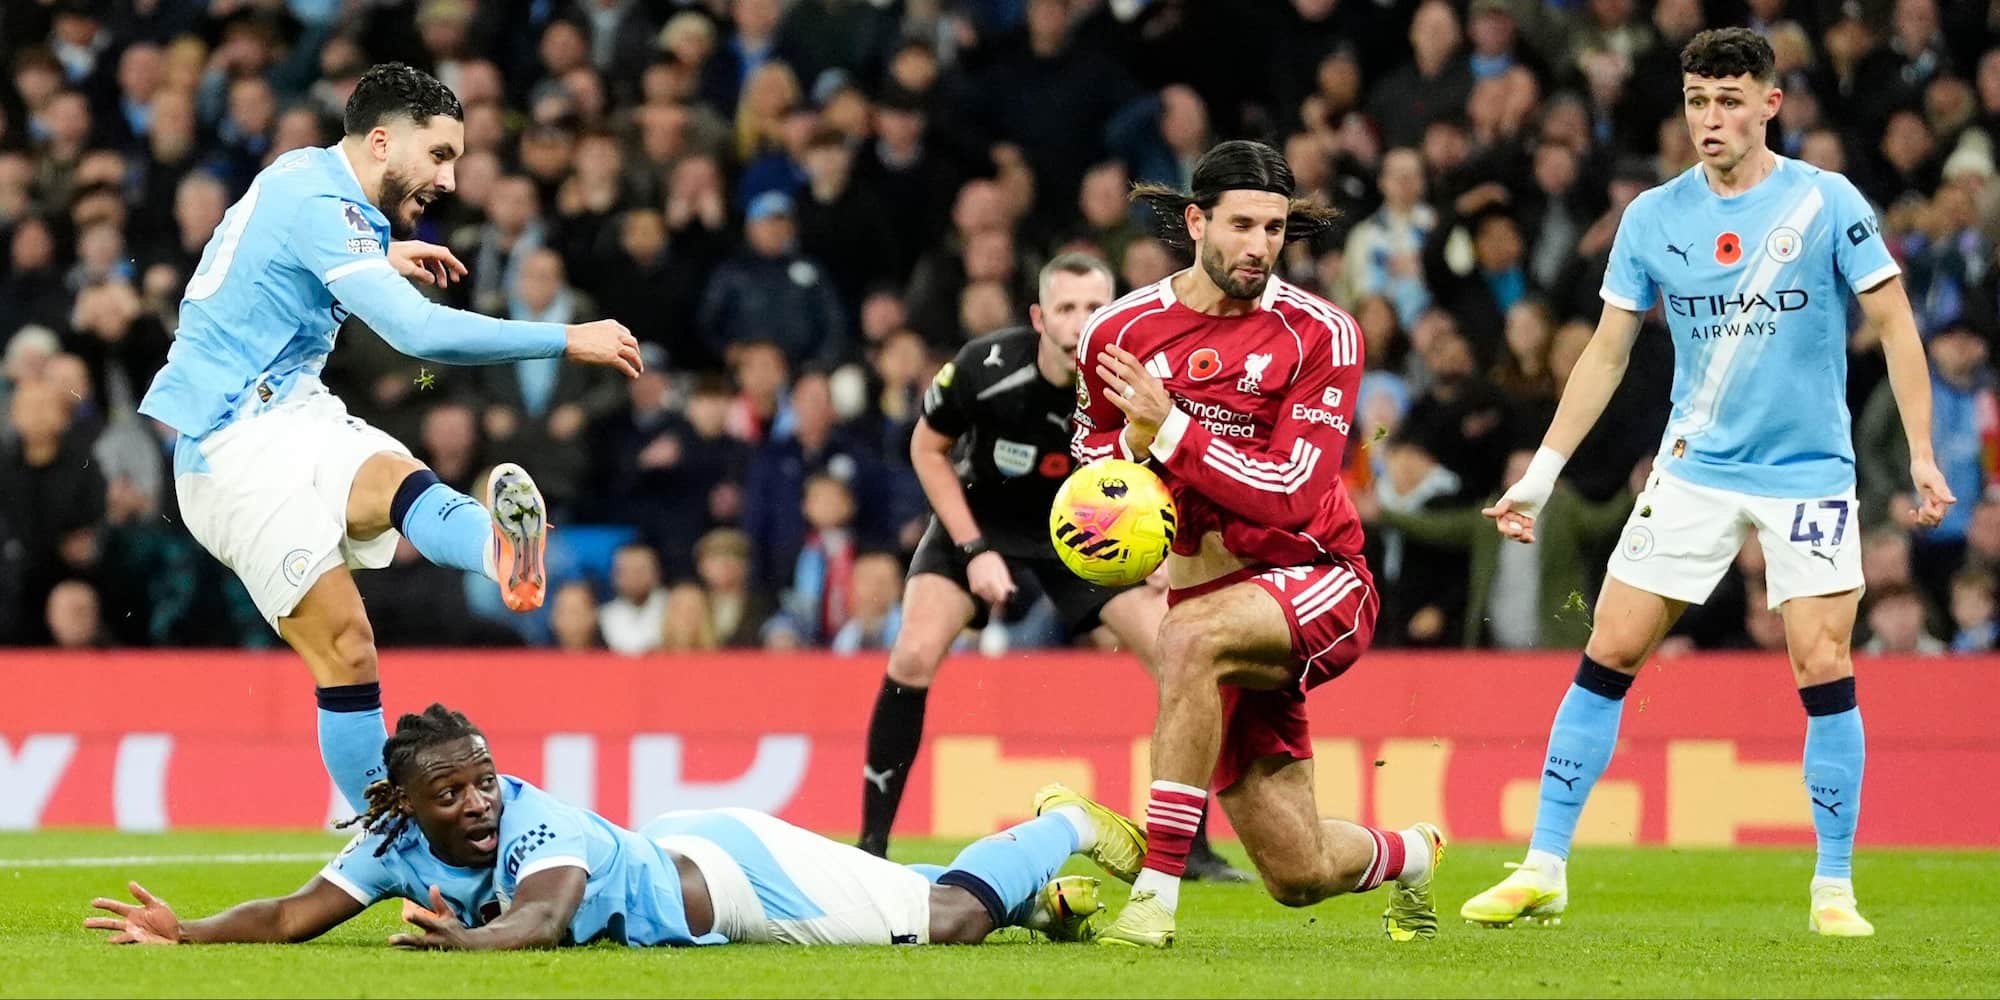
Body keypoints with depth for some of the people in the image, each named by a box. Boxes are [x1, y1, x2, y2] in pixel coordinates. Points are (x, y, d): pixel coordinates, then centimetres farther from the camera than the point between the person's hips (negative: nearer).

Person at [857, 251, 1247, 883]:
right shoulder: (984, 368, -29)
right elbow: (927, 449, -10)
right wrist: (975, 550, -16)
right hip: (980, 517, -1)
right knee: (914, 658, -20)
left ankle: (1190, 849, 2)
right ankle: (871, 845, -8)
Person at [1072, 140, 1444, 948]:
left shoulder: (1319, 334, -10)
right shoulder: (1118, 333, 0)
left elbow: (1291, 495, -18)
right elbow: (1091, 458, 18)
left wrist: (1172, 430, -25)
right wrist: (1132, 445, -6)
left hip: (1317, 582, -4)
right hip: (1214, 598, 4)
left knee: (1193, 635, -38)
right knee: (1299, 876, 2)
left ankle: (1156, 890, -33)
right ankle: (1411, 854, 41)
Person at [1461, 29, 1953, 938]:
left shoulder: (1827, 202, -7)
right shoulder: (1652, 217, 1)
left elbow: (1893, 325, -3)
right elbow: (1607, 353, 8)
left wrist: (1921, 454, -11)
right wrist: (1541, 473, 5)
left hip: (1808, 472, -3)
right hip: (1693, 470, 3)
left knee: (1824, 670, -9)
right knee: (1609, 654, -3)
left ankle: (1834, 888, 3)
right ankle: (1544, 870, 4)